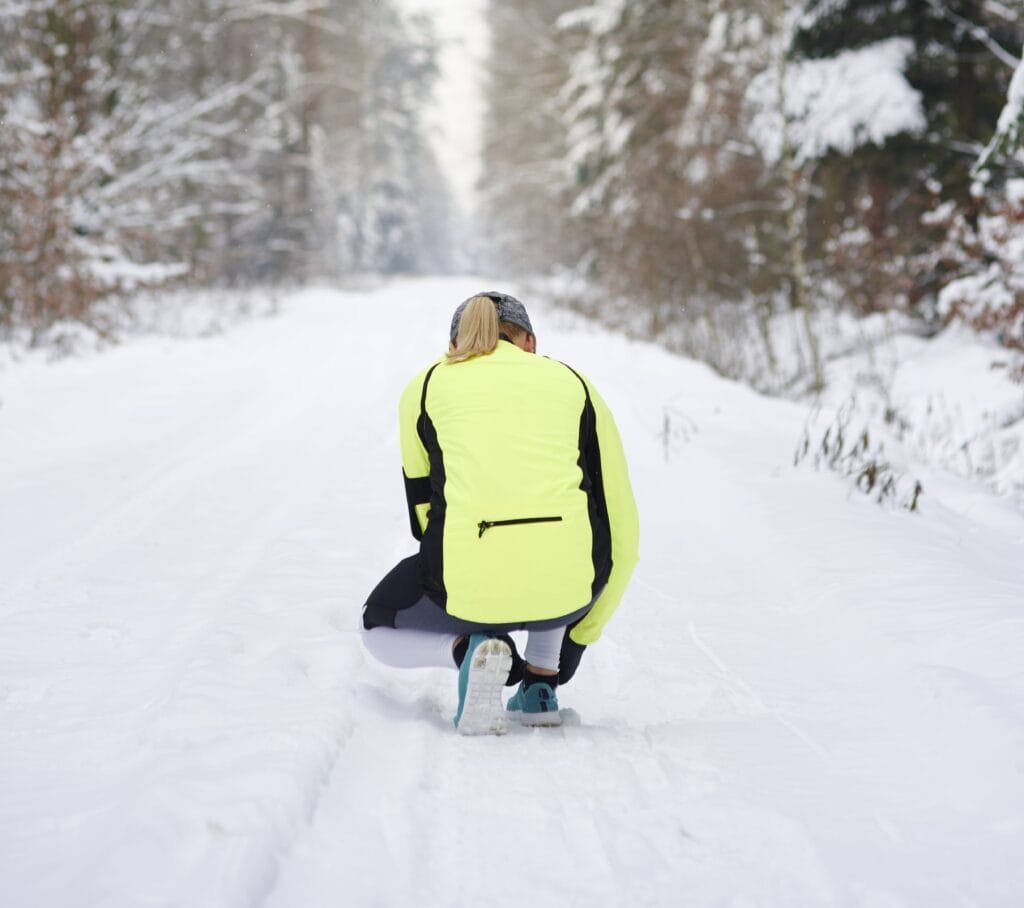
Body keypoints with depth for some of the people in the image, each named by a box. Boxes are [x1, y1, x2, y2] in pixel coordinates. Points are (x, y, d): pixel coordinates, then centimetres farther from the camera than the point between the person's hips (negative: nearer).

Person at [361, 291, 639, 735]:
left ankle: (466, 648, 0)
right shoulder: (573, 382, 19)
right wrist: (583, 631, 31)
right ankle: (540, 684, 26)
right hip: (570, 584, 2)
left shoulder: (427, 386, 17)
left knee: (379, 625, 31)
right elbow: (622, 526, 19)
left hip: (468, 582, -2)